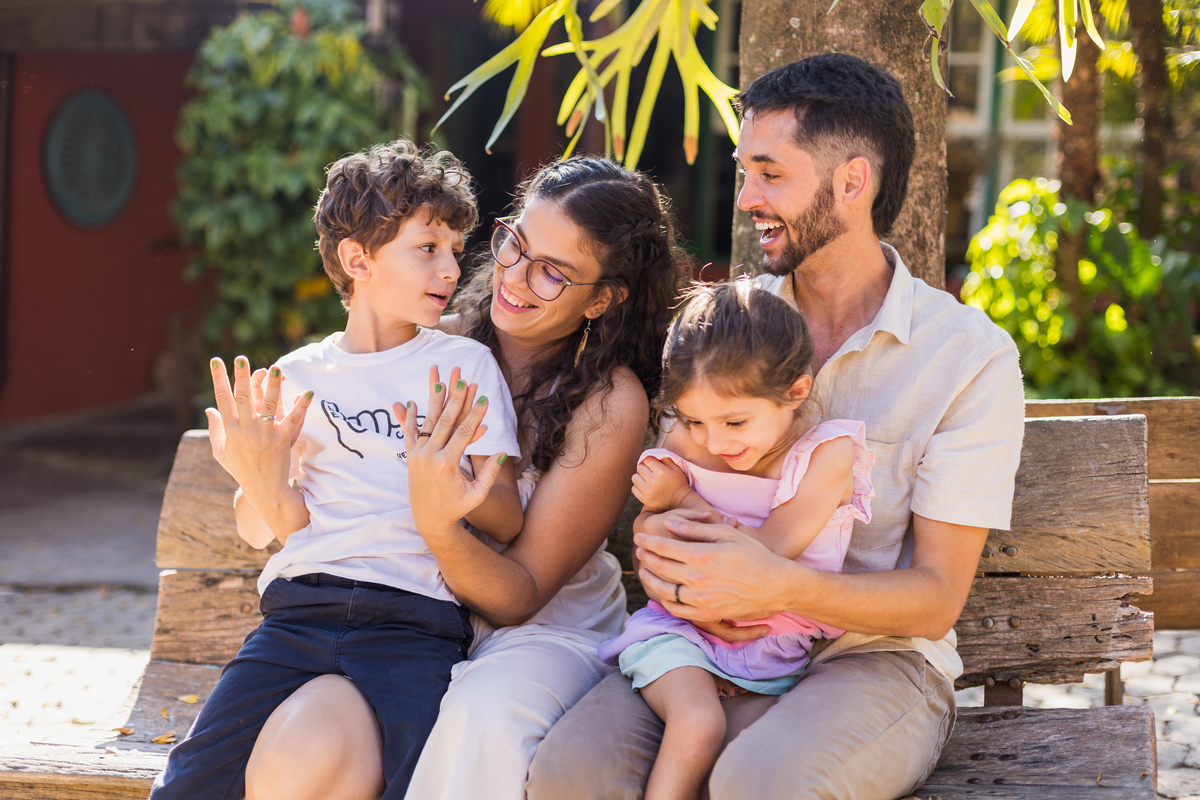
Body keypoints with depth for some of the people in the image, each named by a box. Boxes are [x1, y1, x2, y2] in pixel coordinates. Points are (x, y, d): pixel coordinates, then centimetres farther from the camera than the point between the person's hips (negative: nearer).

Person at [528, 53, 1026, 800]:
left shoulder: (973, 357, -4)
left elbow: (936, 598, -7)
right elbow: (663, 490, 15)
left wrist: (779, 585, -25)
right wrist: (659, 542, -12)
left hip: (874, 658, -3)